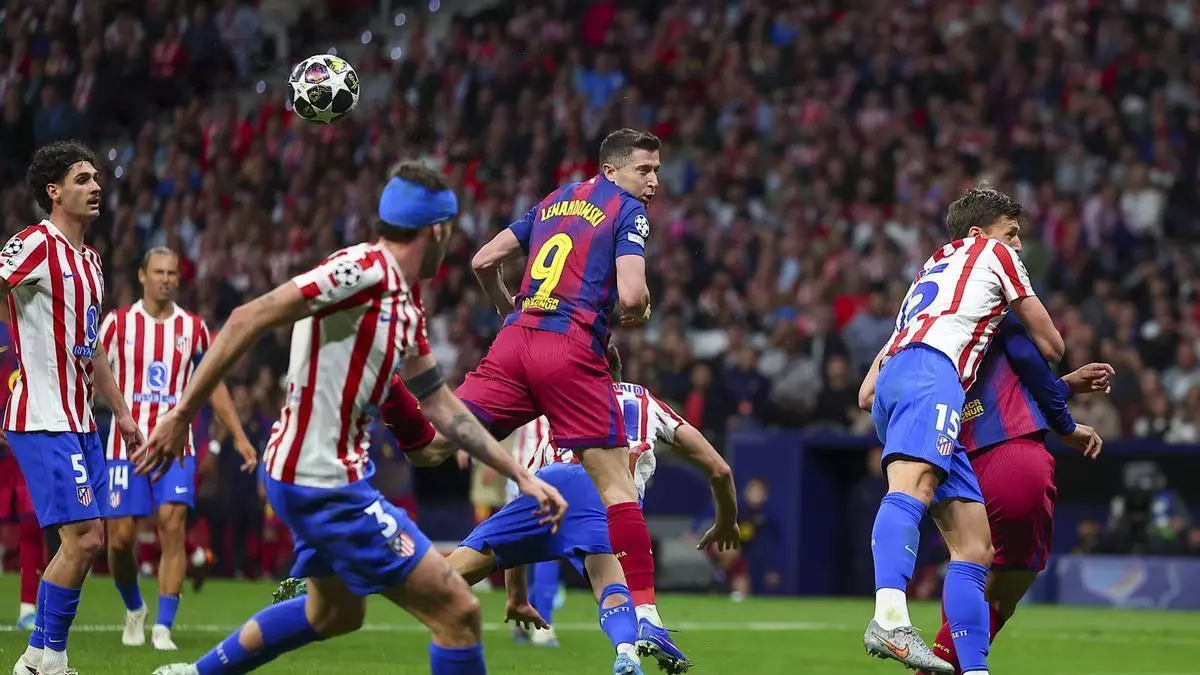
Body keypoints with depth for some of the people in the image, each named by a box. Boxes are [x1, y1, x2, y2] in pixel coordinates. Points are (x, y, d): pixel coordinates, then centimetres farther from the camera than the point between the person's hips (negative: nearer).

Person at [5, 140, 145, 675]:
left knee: (89, 539, 8)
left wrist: (121, 411, 28)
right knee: (83, 536, -14)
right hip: (44, 422, -9)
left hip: (80, 422, 9)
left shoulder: (90, 260, 17)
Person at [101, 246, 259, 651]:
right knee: (120, 537, -3)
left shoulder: (193, 328, 7)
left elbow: (213, 385, 15)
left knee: (173, 527, -14)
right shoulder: (118, 323, 2)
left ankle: (163, 627, -9)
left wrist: (239, 436, 11)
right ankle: (133, 609, 25)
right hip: (125, 445, -1)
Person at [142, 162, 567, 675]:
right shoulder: (364, 269, -18)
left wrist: (521, 477, 16)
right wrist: (182, 414, -22)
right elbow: (248, 320, -22)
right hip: (325, 484, -10)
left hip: (324, 478, 10)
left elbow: (441, 406, 17)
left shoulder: (407, 304, 11)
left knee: (335, 613, 32)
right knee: (458, 614, -9)